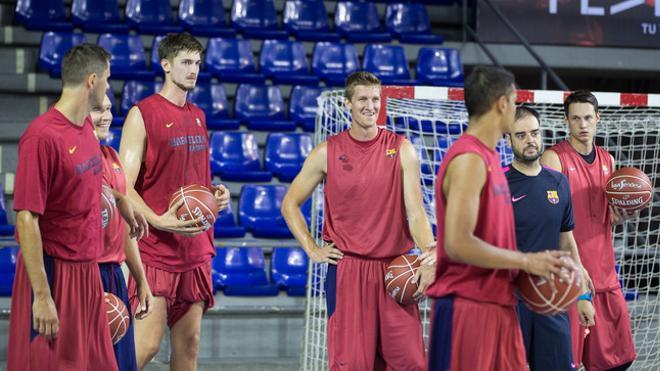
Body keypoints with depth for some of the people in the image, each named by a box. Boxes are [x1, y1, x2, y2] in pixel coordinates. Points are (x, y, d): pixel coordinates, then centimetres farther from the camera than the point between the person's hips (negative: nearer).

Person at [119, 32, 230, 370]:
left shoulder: (198, 117, 15)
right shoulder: (142, 114, -7)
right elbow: (124, 187, -11)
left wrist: (215, 193, 5)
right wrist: (159, 221, -26)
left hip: (196, 249, 7)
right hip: (155, 249, -7)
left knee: (188, 342, 8)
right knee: (148, 342, -12)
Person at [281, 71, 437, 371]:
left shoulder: (401, 150, 2)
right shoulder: (327, 152, 2)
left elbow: (415, 212, -4)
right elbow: (290, 204, 11)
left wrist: (430, 255, -20)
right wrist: (312, 250, 1)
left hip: (394, 269, 1)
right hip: (346, 268, -1)